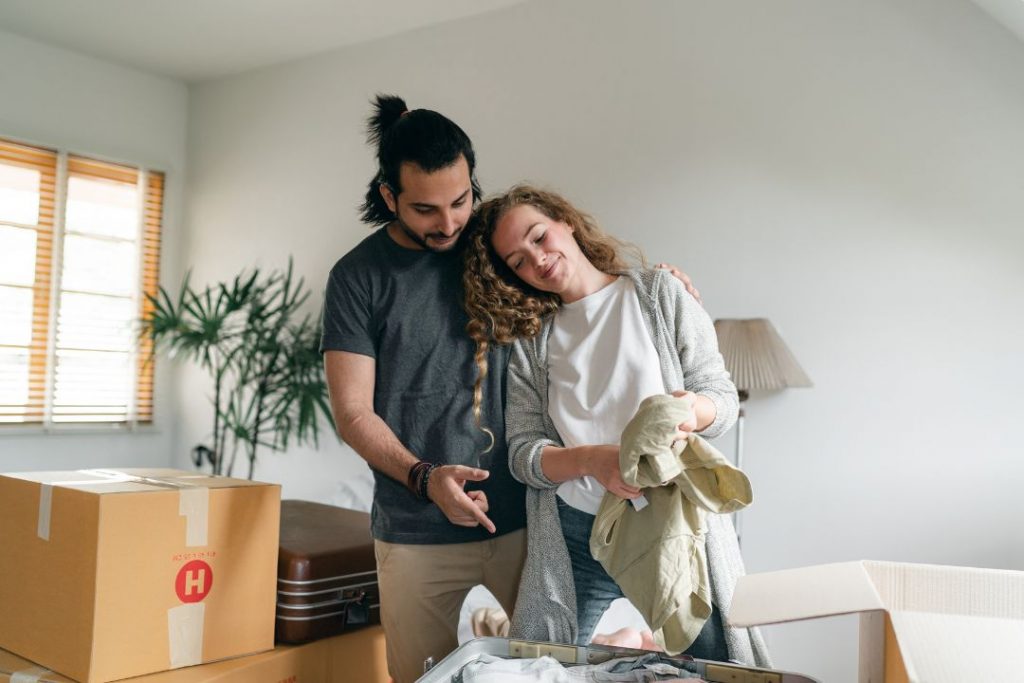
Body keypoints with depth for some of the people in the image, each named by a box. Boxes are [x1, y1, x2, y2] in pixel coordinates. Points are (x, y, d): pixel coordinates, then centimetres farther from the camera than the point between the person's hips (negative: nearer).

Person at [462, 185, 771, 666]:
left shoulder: (660, 294, 3)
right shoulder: (528, 340, 6)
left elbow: (723, 396, 2)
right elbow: (523, 451, -2)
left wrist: (695, 410, -22)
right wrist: (592, 459, -22)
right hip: (576, 539, 1)